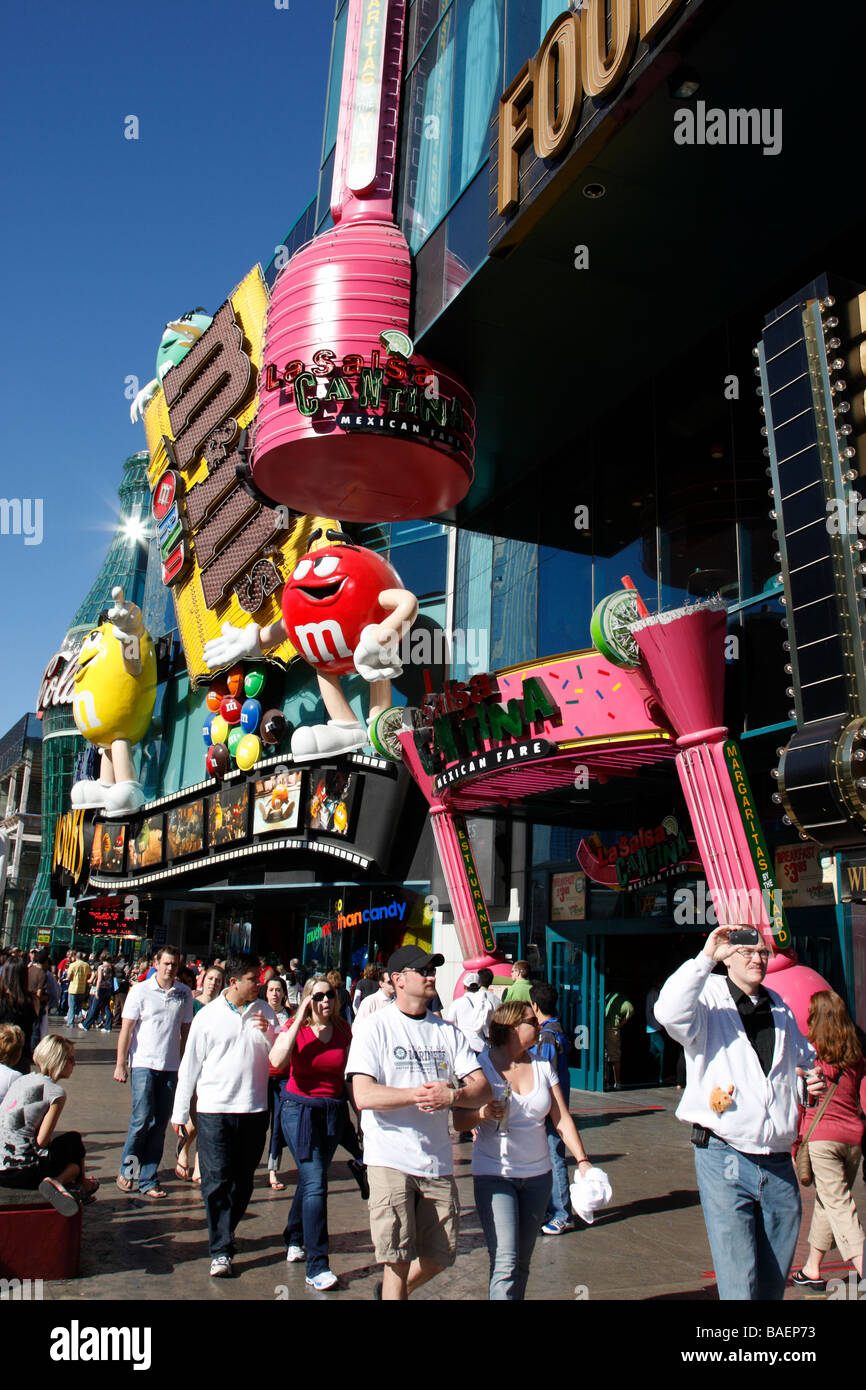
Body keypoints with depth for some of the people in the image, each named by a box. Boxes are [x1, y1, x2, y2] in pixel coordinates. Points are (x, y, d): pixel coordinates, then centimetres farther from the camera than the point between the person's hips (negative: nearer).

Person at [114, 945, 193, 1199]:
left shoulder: (184, 994, 5)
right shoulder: (141, 990, -4)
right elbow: (126, 1029, -2)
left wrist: (185, 1063, 10)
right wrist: (121, 1064, -5)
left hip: (171, 1067, 3)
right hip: (143, 1064, -3)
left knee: (160, 1124, 5)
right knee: (142, 1118, -8)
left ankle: (148, 1180, 14)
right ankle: (126, 1168, 16)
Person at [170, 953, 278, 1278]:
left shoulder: (264, 1011, 4)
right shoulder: (208, 1016, -2)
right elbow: (190, 1065, 3)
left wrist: (268, 1032, -15)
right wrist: (180, 1112, 5)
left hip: (254, 1109, 3)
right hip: (214, 1109, -2)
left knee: (243, 1181, 12)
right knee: (216, 1181, -4)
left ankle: (226, 1231, 32)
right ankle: (221, 1251, 4)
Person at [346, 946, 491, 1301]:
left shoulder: (447, 1031, 10)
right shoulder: (374, 1027, -4)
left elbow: (483, 1088, 2)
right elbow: (363, 1096, -15)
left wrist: (452, 1095, -19)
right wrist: (418, 1094, -23)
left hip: (437, 1161, 5)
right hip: (390, 1160, -5)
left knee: (438, 1258, 12)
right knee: (398, 1261, -4)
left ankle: (394, 1290, 38)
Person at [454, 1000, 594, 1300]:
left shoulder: (543, 1067, 5)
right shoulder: (481, 1065, -8)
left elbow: (562, 1119, 4)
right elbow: (459, 1122, -6)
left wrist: (582, 1160, -8)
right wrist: (482, 1113, -27)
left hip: (537, 1175, 4)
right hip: (494, 1174, -4)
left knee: (522, 1263, 11)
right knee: (506, 1262, -13)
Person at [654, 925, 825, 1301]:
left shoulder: (780, 1008, 16)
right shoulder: (709, 999, -5)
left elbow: (803, 1056, 32)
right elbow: (670, 1013, -28)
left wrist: (812, 1079, 9)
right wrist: (706, 957, -29)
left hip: (778, 1162, 6)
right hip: (724, 1158, -6)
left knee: (774, 1281, 16)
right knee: (739, 1283, -7)